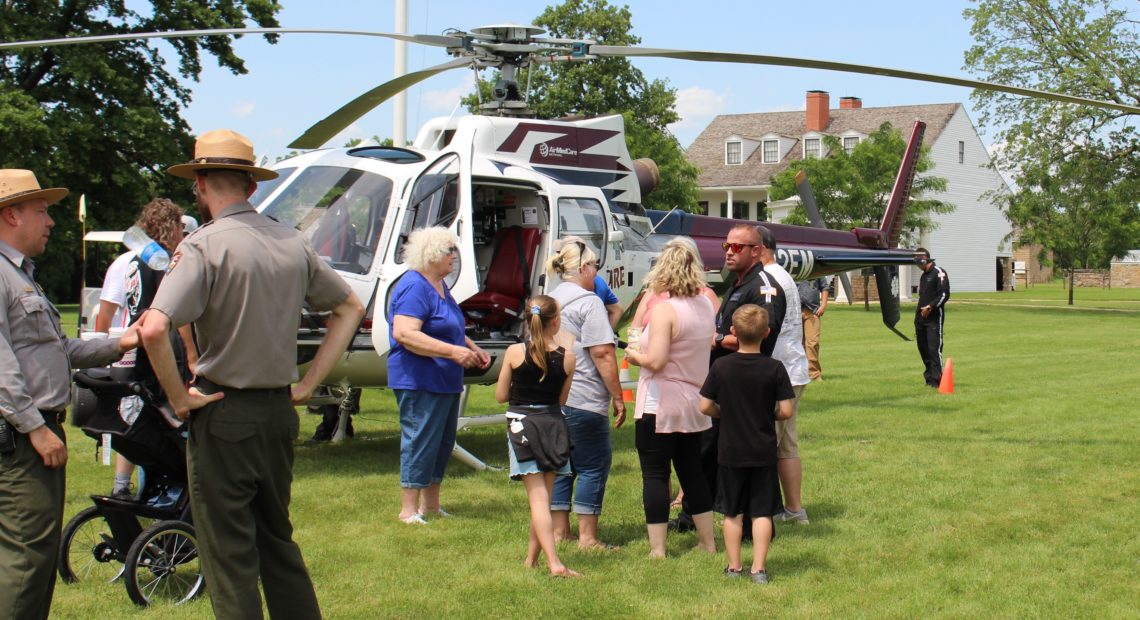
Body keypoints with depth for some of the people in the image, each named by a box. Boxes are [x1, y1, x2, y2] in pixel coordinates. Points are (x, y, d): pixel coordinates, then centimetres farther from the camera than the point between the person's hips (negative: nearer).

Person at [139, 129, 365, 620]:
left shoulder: (203, 245, -14)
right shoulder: (291, 243, 6)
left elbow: (153, 330, -27)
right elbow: (350, 308, 17)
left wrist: (178, 397, -13)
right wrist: (308, 383, 14)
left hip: (223, 414, -6)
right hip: (280, 412, 6)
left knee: (229, 559, 2)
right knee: (278, 540, 20)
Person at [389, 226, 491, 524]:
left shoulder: (439, 286, 15)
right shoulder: (415, 287, -17)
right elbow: (404, 333, -28)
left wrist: (473, 349, 15)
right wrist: (454, 351, -30)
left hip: (446, 382, 10)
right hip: (420, 382, -10)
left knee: (443, 443, 15)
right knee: (420, 442, -7)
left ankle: (431, 505, 25)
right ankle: (409, 510, 0)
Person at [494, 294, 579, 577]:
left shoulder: (515, 352, -8)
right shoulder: (567, 357, -4)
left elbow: (501, 395, -1)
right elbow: (562, 399, 5)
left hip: (522, 425, -2)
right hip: (553, 425, 2)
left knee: (538, 498, -6)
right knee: (544, 496, 14)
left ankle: (554, 562, -18)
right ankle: (532, 557, 24)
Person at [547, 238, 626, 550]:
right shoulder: (588, 302, -12)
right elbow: (602, 353, -16)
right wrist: (618, 396, -12)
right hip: (583, 401, -8)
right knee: (593, 466, 0)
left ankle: (559, 530, 19)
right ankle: (587, 537, 1)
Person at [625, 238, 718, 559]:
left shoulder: (664, 309, -19)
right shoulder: (706, 306, 5)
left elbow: (655, 361, -24)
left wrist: (634, 355, -5)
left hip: (659, 404, -7)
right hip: (694, 403, 7)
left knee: (655, 474, 0)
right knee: (692, 470, 18)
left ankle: (657, 549, 2)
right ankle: (708, 541, 25)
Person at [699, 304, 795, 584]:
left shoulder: (721, 366, -8)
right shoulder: (774, 368, -10)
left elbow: (705, 406, -5)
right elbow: (786, 411, -10)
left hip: (730, 451, 1)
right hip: (764, 452, -1)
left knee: (733, 511, 11)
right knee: (762, 511, 5)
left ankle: (734, 566, 15)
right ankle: (758, 568, 3)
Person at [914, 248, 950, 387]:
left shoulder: (939, 273, -7)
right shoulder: (923, 276, 21)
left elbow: (944, 295, -15)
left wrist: (930, 306, -21)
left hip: (934, 318, -9)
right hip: (921, 318, 9)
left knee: (934, 347, -12)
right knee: (923, 348, 10)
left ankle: (936, 379, -12)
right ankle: (929, 376, 19)